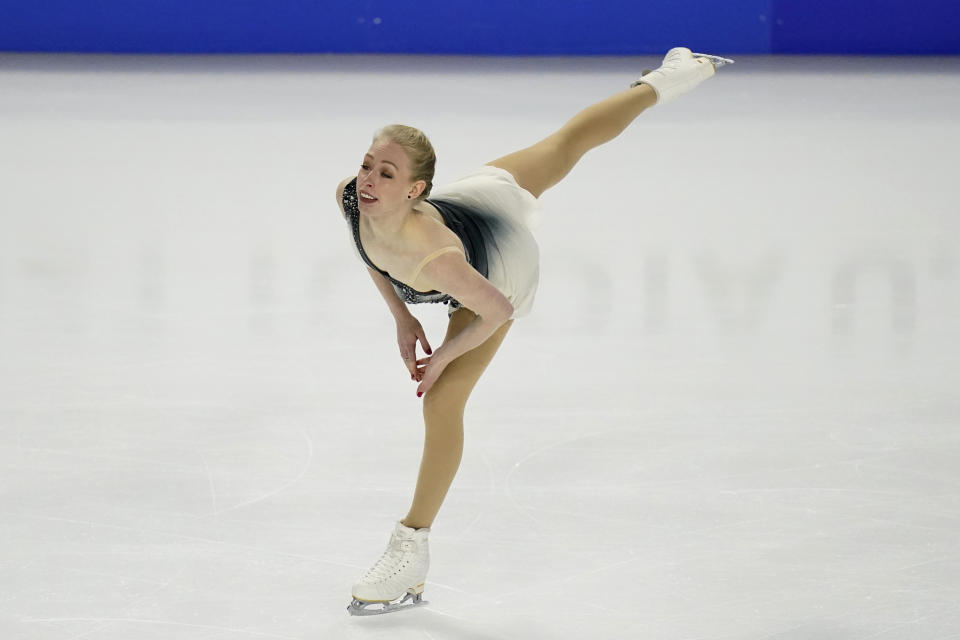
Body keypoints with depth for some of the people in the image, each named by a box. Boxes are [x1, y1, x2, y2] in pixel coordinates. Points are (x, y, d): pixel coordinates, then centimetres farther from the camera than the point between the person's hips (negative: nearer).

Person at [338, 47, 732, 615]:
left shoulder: (432, 259, -49)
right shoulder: (350, 198, -33)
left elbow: (496, 310, -32)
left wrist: (445, 355, -17)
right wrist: (402, 317, -8)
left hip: (503, 270, -5)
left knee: (443, 404, -6)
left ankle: (411, 553, 11)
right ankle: (662, 82, 56)